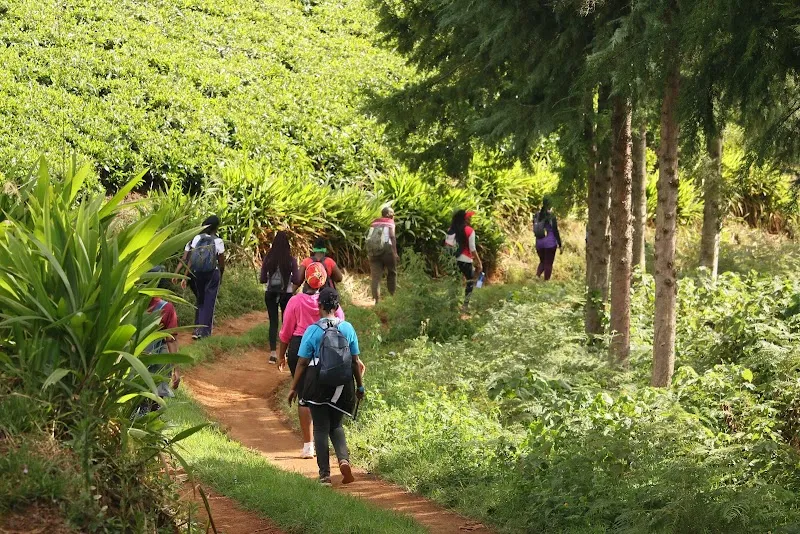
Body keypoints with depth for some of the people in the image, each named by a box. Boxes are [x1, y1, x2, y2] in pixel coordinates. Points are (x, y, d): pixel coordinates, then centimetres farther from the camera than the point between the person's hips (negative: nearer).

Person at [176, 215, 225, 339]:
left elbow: (185, 259, -7)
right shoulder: (218, 242, -7)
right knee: (208, 302, 5)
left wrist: (177, 273, -6)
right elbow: (221, 263, -3)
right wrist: (221, 276, 13)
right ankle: (203, 331, -1)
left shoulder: (194, 239, -1)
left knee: (200, 301, 20)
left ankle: (198, 328, 18)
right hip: (211, 274, -3)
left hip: (196, 274, 3)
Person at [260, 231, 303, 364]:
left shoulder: (267, 259, -7)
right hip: (286, 293, -1)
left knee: (273, 322, 6)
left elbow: (262, 279, -4)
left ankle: (273, 353, -2)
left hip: (270, 293, 1)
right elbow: (296, 280, -9)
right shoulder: (291, 260, -10)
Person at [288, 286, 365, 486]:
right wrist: (359, 386, 15)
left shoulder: (312, 331, -9)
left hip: (318, 382, -3)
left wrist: (294, 388, 3)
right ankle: (344, 459, -8)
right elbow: (355, 361, 4)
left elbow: (302, 363, -6)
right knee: (336, 426, 17)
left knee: (321, 428, 6)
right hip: (342, 384, 3)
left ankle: (325, 474, 4)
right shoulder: (348, 328, -1)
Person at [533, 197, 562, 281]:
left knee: (542, 261, 18)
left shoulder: (537, 216, 1)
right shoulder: (551, 216, -12)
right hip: (550, 243, -4)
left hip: (539, 243, 4)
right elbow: (555, 231, -9)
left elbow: (535, 230, 10)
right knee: (548, 263, 5)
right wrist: (559, 244, -3)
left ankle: (537, 276, -5)